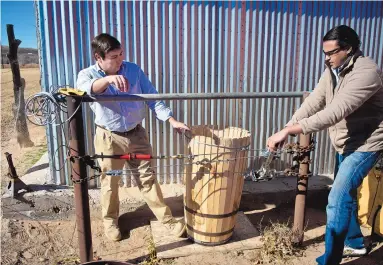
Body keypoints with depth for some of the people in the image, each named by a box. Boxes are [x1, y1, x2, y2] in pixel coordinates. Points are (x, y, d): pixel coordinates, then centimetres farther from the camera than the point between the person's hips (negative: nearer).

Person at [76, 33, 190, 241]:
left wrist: (172, 120, -13)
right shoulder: (87, 74, -8)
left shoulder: (134, 70, -2)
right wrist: (108, 79, -52)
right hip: (109, 138, -1)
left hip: (137, 135, 2)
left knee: (148, 178, 9)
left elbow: (152, 97, -2)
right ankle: (110, 220, 37)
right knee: (109, 182, 14)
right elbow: (84, 89, -33)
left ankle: (167, 219, 21)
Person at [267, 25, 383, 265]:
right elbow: (313, 103, -7)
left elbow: (334, 113, -38)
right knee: (345, 193, 20)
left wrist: (287, 131, -41)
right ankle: (355, 243, 42)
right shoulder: (333, 70, 1)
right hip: (345, 143, 9)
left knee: (337, 199, -12)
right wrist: (286, 130, -21)